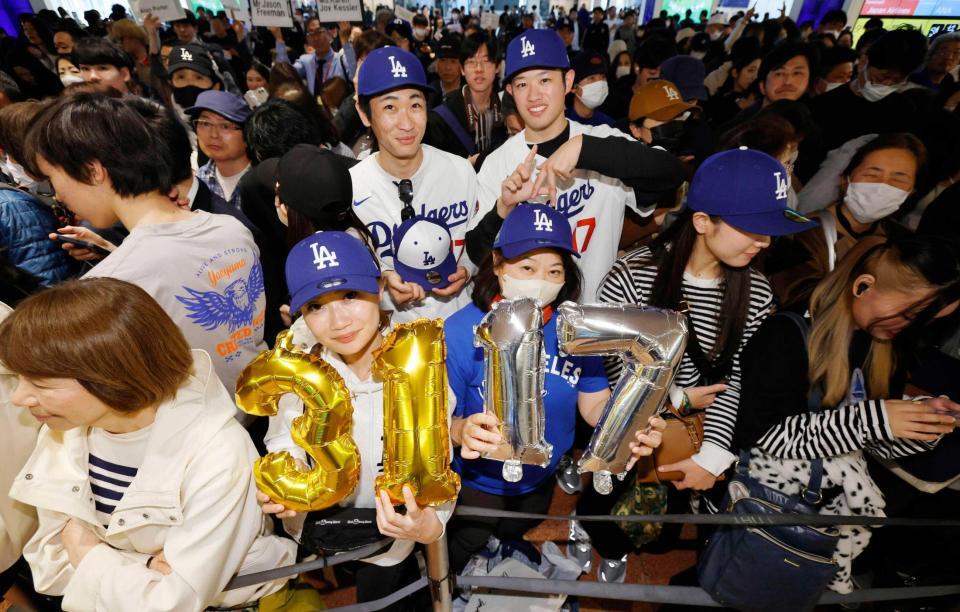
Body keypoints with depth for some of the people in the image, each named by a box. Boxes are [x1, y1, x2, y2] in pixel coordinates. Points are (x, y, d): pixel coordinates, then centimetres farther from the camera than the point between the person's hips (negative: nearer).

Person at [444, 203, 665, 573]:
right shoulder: (460, 333, -28)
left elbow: (595, 404, -10)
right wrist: (460, 431, -46)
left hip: (540, 483, 3)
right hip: (475, 486, -2)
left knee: (513, 547, 35)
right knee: (452, 567, 27)